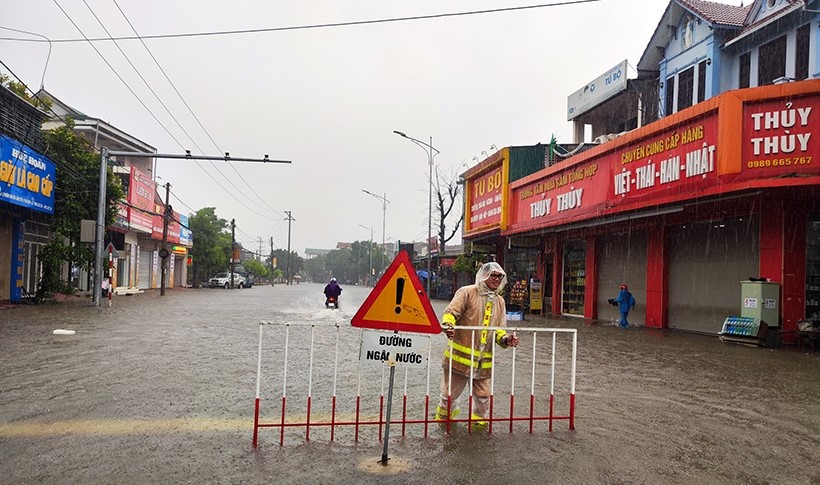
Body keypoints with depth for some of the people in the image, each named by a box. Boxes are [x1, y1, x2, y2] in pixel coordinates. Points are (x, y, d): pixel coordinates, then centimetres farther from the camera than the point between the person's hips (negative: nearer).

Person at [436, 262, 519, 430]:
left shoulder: (499, 301, 13)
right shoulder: (467, 292, -6)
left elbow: (499, 329, 15)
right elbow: (451, 312, -12)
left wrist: (506, 339, -6)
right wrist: (448, 325, -33)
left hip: (484, 359, 5)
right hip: (460, 353, -4)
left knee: (483, 394, 11)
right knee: (450, 390, 8)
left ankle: (480, 420, 32)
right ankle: (444, 416, 33)